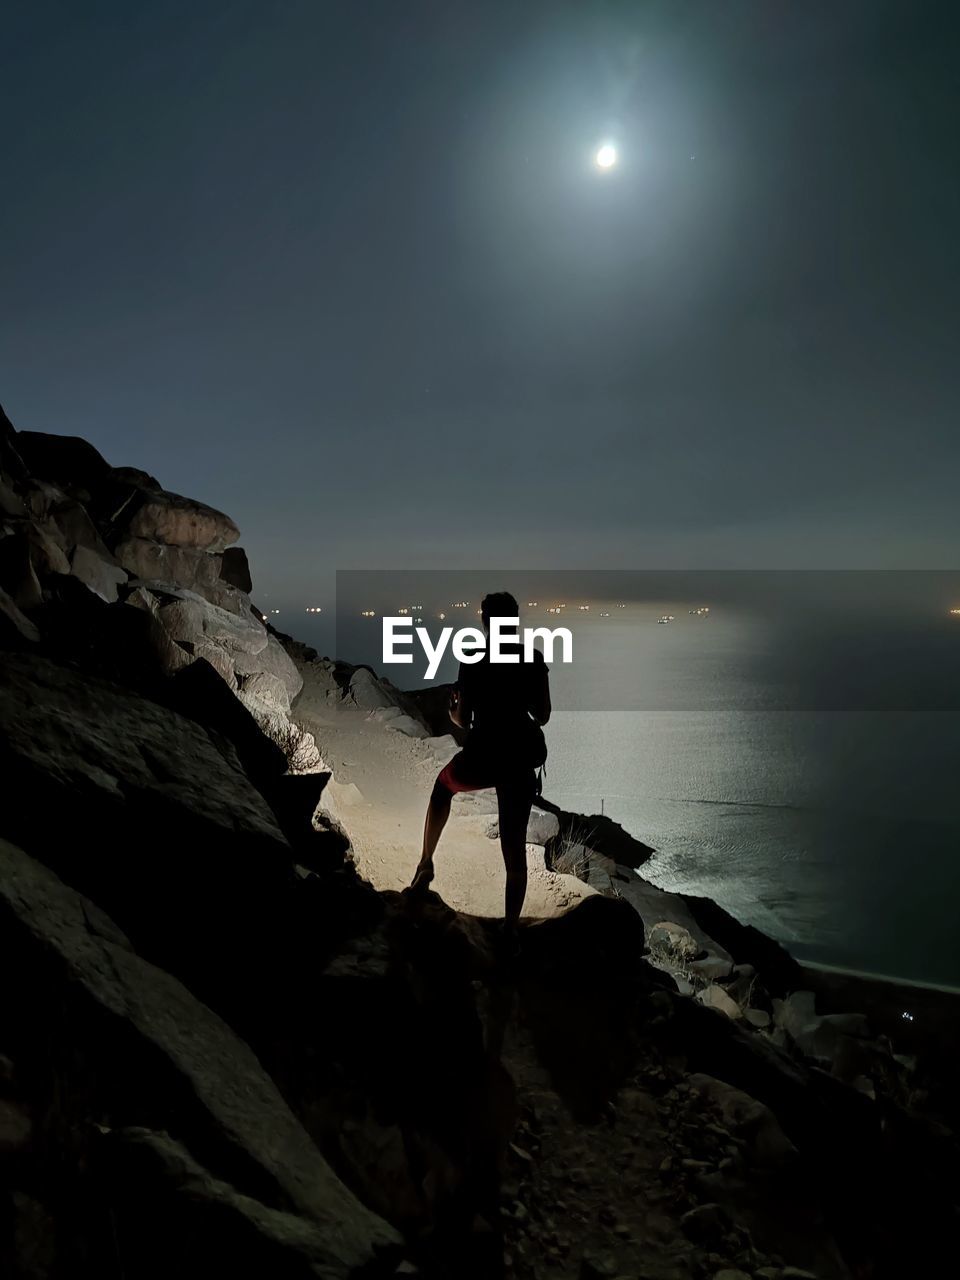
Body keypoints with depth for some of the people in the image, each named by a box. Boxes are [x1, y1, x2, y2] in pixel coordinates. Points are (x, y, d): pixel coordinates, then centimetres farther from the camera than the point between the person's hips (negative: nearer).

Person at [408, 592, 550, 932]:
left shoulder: (472, 663, -6)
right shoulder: (534, 660, 0)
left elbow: (463, 721, -2)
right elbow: (542, 716, 5)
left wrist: (452, 713, 20)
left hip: (482, 758, -2)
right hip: (520, 758, 2)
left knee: (443, 786, 33)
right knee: (514, 847, 13)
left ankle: (426, 864, 33)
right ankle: (509, 929, 20)